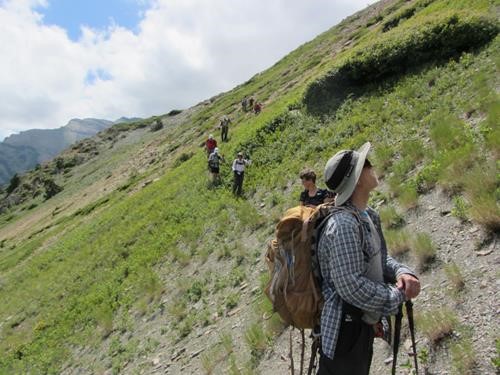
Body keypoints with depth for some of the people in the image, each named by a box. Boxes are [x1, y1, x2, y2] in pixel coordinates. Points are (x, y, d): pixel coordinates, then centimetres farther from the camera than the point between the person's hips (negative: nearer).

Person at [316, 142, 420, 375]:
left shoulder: (368, 216, 4)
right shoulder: (343, 224, -28)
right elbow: (350, 285, -30)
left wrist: (401, 273, -8)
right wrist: (397, 296, -16)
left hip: (363, 324, 10)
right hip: (345, 329, -9)